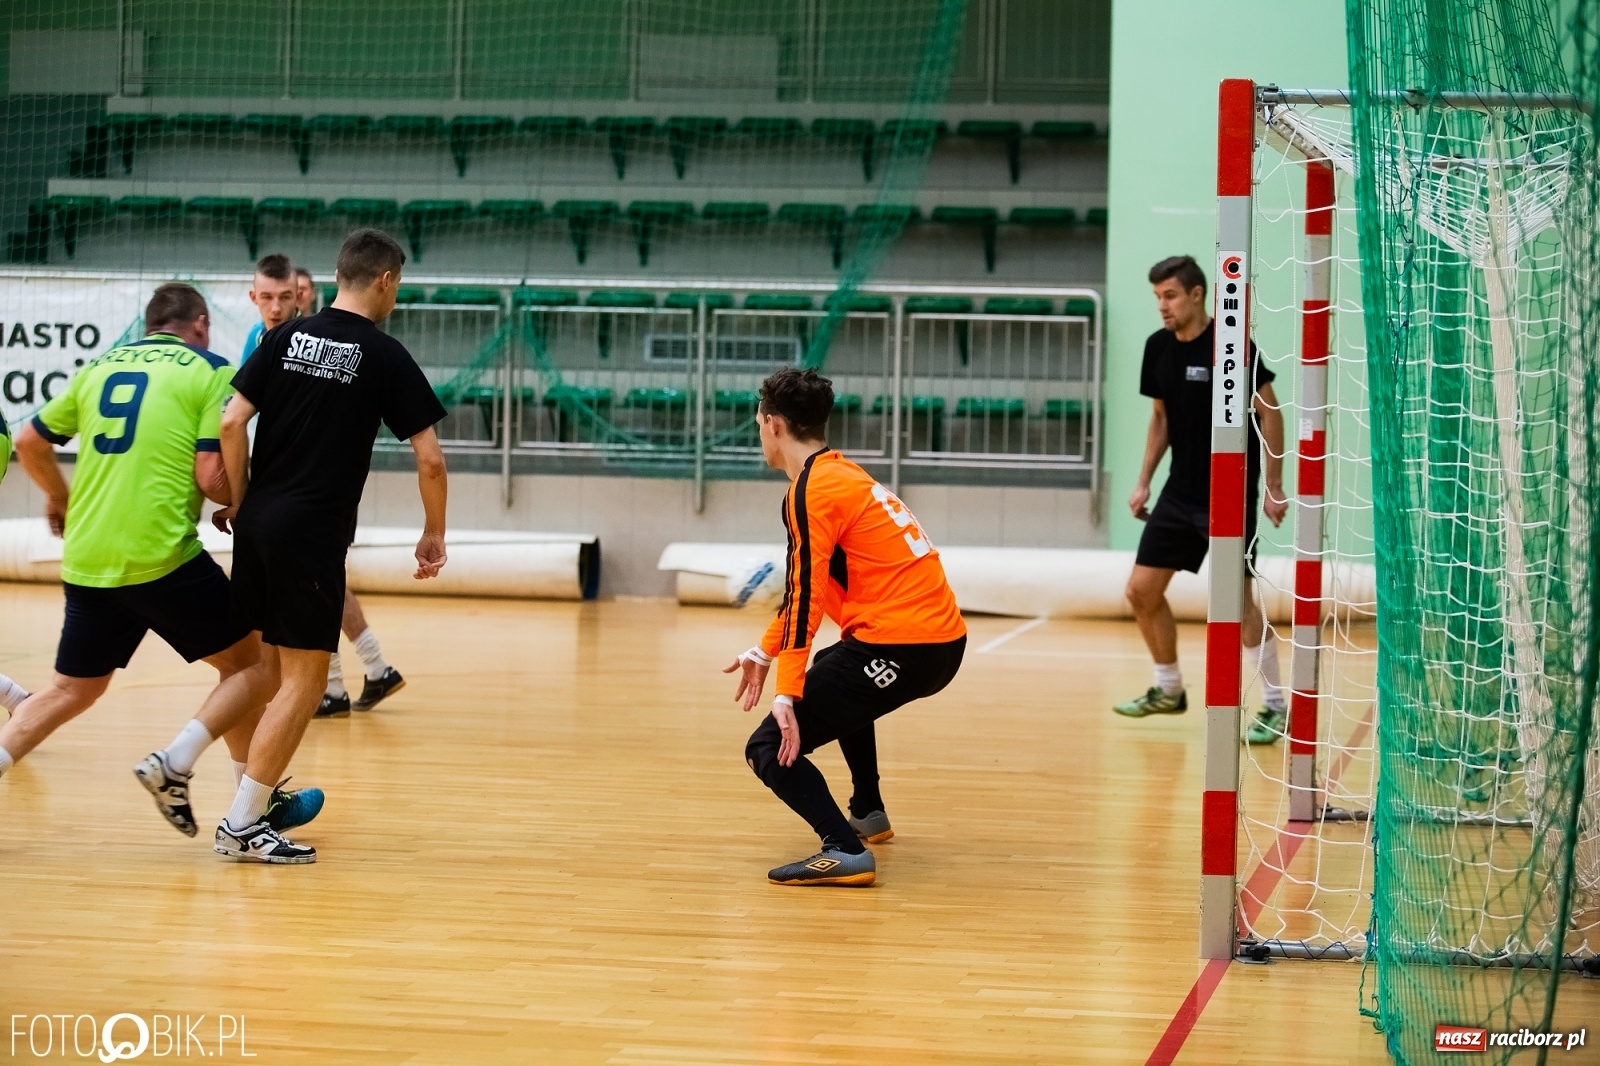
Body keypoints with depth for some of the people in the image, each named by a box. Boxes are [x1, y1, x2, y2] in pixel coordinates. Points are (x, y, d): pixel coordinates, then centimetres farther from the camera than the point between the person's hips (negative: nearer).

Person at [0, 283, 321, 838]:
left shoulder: (100, 367, 17)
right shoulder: (210, 371, 2)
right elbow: (211, 476, -8)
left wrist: (58, 496, 42)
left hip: (85, 562, 6)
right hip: (162, 558, -6)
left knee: (71, 690, 20)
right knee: (251, 665, 9)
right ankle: (174, 764, -4)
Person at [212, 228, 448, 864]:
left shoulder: (286, 337, 7)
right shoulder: (386, 356, -3)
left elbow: (232, 422, 0)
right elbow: (429, 459, -5)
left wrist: (238, 500, 11)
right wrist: (434, 535, 9)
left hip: (257, 520, 5)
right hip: (314, 531, -5)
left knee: (260, 665, 18)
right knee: (304, 676, 0)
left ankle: (254, 790, 23)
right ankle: (242, 824, -2)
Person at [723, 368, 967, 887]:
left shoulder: (810, 492, -9)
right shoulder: (843, 474, 19)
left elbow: (805, 595, -17)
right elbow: (810, 587, 28)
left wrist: (787, 695, -20)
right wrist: (765, 654, 31)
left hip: (901, 645, -10)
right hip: (945, 638, 10)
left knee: (771, 749, -10)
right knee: (835, 672, 40)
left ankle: (845, 851, -28)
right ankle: (868, 814, 45)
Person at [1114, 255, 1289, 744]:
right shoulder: (1158, 347, 5)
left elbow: (1270, 413, -10)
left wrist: (1274, 487, -13)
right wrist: (1144, 482, 12)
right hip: (1181, 492, 7)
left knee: (1237, 598, -11)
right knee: (1142, 590, 6)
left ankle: (1275, 704, 2)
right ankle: (1168, 689, 25)